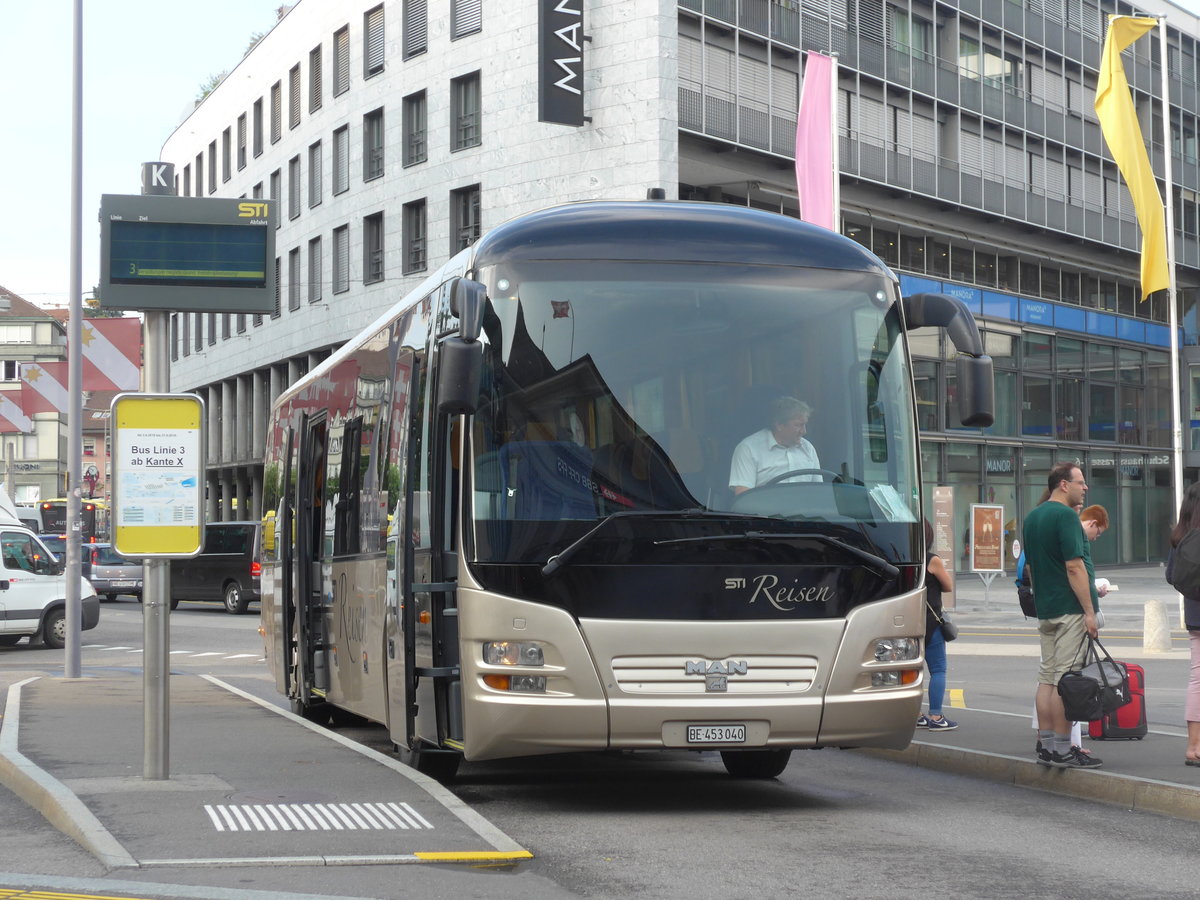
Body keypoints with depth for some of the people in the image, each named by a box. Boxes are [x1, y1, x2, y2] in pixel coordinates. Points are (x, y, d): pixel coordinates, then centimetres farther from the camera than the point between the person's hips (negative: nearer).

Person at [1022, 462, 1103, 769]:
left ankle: (1046, 745, 12)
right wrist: (1089, 611, -18)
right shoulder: (1065, 516, -14)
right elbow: (1074, 566, -19)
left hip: (1044, 609, 9)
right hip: (1070, 609, -9)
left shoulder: (1032, 518, 14)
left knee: (1047, 678, 10)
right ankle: (1062, 750, -7)